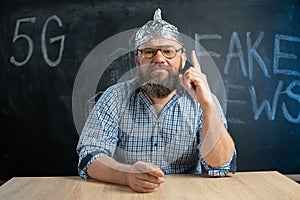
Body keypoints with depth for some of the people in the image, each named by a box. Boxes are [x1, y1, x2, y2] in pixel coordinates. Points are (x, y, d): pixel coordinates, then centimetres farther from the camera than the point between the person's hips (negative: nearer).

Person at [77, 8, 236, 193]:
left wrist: (207, 104, -22)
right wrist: (127, 175, -29)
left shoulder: (201, 101, -3)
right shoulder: (116, 98, -2)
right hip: (125, 194, 1)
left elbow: (221, 167, -11)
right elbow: (90, 157, -10)